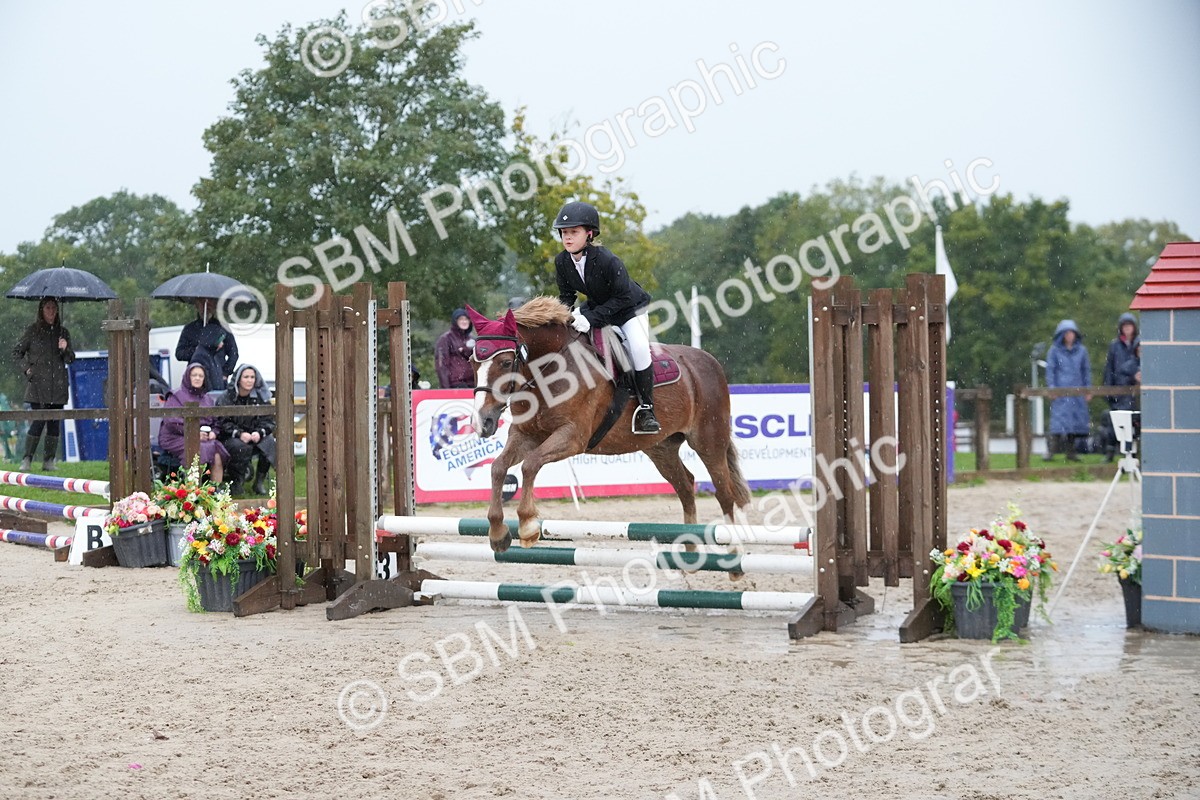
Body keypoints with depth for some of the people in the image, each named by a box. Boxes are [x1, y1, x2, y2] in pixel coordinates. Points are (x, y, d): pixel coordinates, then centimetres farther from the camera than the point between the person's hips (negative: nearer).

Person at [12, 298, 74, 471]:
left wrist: (65, 349, -8)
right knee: (38, 421, -11)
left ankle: (49, 461, 7)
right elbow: (17, 352, 10)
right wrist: (26, 369, -2)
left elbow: (70, 359, 12)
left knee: (54, 423, 2)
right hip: (38, 384, -3)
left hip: (57, 385, 3)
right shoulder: (33, 330, 3)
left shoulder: (63, 332, 11)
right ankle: (27, 460, -4)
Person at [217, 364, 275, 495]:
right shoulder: (227, 397, -2)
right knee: (241, 447, -36)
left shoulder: (260, 397, 5)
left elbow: (269, 420, -1)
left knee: (269, 440, -27)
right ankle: (235, 482, -13)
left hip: (255, 436, 3)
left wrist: (260, 432, -22)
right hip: (231, 438, -3)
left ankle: (260, 482, -13)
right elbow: (223, 423, -9)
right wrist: (239, 433, -26)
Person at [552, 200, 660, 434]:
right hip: (596, 308, 6)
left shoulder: (607, 260, -31)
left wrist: (591, 318, -33)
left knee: (639, 347, -29)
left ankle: (646, 409, -17)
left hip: (630, 309, -6)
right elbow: (566, 296, 0)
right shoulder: (562, 262, -13)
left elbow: (623, 297, -28)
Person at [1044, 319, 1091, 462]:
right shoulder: (1055, 350, 3)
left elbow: (1086, 370, 15)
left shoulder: (1081, 350, 11)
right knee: (1059, 418, -12)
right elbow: (1050, 370, 2)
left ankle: (1070, 451, 9)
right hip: (1060, 391, -3)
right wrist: (1052, 387, -8)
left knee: (1075, 420, 2)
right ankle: (1051, 449, -12)